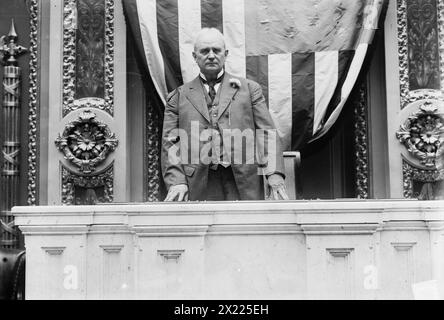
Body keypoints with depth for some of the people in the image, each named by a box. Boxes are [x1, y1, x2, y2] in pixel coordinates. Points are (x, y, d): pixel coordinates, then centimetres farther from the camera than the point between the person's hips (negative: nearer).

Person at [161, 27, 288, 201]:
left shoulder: (250, 89, 15)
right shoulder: (178, 97, 15)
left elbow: (267, 133, 6)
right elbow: (170, 143, 8)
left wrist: (274, 175, -8)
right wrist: (176, 182, -7)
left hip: (244, 186, 0)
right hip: (198, 187, 0)